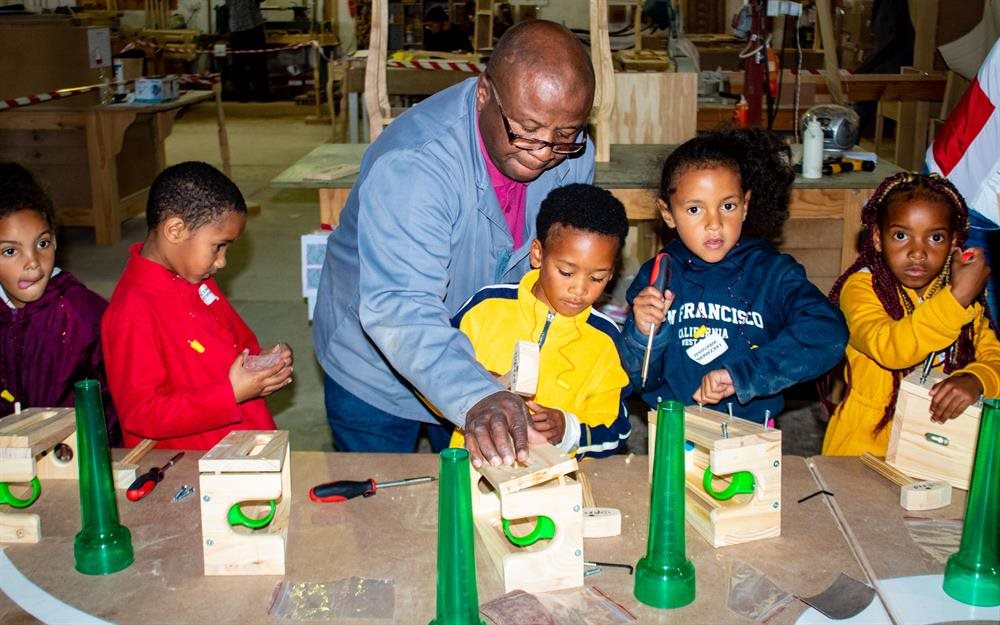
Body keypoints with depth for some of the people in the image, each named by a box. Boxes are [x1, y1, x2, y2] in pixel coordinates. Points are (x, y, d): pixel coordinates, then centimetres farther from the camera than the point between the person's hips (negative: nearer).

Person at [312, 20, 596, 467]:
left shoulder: (572, 154, -16)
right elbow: (398, 309, -46)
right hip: (377, 373, -4)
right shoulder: (411, 165, -36)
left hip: (489, 368, 5)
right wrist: (476, 397, -61)